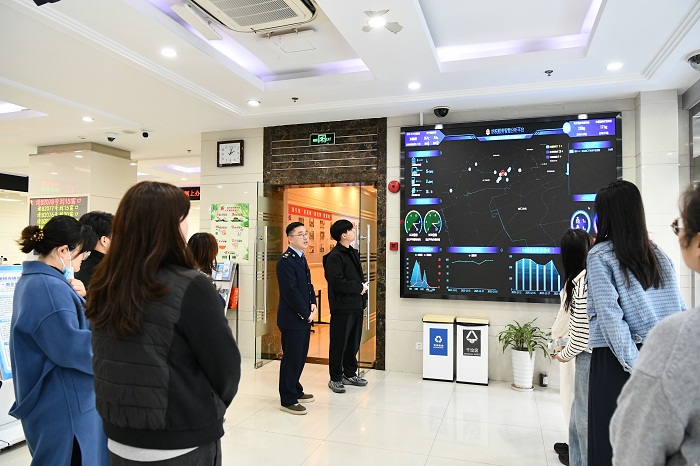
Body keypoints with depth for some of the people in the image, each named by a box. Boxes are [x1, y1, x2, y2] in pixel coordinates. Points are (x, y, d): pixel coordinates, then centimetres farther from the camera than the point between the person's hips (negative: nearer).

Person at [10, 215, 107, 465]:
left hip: (52, 399, 11)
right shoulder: (50, 287, -25)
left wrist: (80, 299, 0)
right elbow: (71, 348, -27)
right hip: (63, 404, -11)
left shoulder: (33, 279, 9)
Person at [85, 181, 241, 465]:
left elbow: (106, 363, 8)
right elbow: (225, 368, -16)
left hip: (120, 439, 6)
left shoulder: (104, 287, -4)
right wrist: (210, 408, 4)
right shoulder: (190, 287, -23)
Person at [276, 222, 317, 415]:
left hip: (305, 318, 9)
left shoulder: (301, 258, 13)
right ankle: (287, 400, 13)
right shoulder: (286, 261, -17)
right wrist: (306, 313, -15)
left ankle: (295, 390, 33)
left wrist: (313, 304, 2)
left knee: (300, 357, 18)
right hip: (292, 319, -9)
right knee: (291, 359, 1)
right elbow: (291, 292, -21)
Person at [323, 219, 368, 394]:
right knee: (339, 343, 2)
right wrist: (359, 288, -13)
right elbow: (337, 282, -21)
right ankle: (335, 378, 15)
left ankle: (350, 374, 30)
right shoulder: (334, 256, -13)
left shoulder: (353, 253, 14)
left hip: (356, 305, 8)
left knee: (353, 341, 16)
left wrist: (363, 291, 4)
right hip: (342, 307, -8)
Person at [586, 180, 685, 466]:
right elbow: (680, 310, 7)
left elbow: (610, 315, -15)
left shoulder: (600, 255, -7)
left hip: (617, 359, -5)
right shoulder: (658, 254, 9)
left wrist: (634, 365, -15)